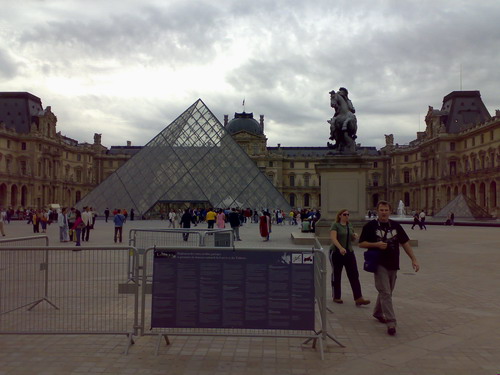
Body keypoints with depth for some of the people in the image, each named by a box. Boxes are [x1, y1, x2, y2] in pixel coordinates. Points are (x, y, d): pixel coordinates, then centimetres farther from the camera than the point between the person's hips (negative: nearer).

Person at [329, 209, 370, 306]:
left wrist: (355, 236, -1)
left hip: (349, 252, 5)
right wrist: (340, 248, -35)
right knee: (336, 275, 6)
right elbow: (333, 238, -20)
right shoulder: (335, 225, -7)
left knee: (354, 275, -2)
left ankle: (358, 299, -3)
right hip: (337, 253, -5)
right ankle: (336, 297, 19)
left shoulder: (350, 225, 12)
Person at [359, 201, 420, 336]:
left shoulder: (396, 226, 7)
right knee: (385, 293, -10)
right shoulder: (370, 226, -4)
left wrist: (414, 259, 2)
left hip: (393, 264, 5)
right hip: (380, 264, -5)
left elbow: (405, 243, 9)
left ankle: (378, 313, 36)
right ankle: (391, 322, -8)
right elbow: (361, 244, -3)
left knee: (386, 292, 16)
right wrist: (377, 244, -18)